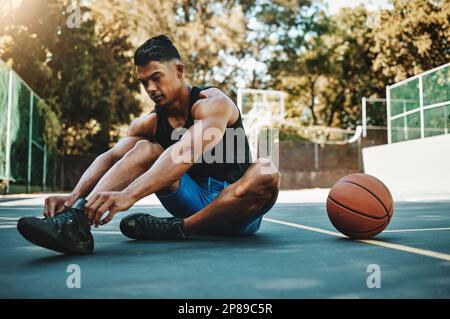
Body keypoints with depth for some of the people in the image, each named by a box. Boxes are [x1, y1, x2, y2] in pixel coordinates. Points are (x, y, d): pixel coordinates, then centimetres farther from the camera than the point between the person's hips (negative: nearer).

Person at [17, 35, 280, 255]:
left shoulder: (212, 102, -17)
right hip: (195, 201, 4)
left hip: (236, 212, -4)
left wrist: (129, 195, -48)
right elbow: (111, 158, -13)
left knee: (266, 172, -36)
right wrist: (74, 196, -33)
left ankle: (177, 228, -28)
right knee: (145, 149, -15)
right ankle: (76, 220, -35)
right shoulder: (149, 123, 2)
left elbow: (186, 153, -35)